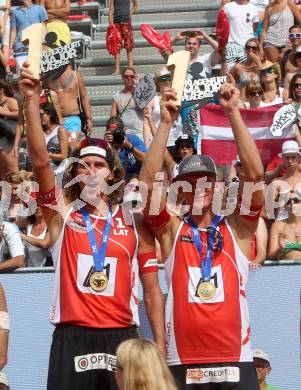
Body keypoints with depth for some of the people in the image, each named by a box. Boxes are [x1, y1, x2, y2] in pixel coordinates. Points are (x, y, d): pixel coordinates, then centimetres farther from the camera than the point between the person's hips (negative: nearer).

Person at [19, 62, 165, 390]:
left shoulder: (135, 222, 10)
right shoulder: (62, 214, 7)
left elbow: (151, 289, 10)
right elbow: (40, 161, -8)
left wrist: (160, 346, 2)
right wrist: (32, 100, -16)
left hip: (122, 338, 1)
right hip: (72, 339, -1)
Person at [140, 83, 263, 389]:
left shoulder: (236, 229, 8)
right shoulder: (171, 231, 8)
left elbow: (255, 173, -4)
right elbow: (149, 181, -5)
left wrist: (233, 113, -5)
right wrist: (166, 122, -7)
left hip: (235, 364, 0)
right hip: (183, 365, 0)